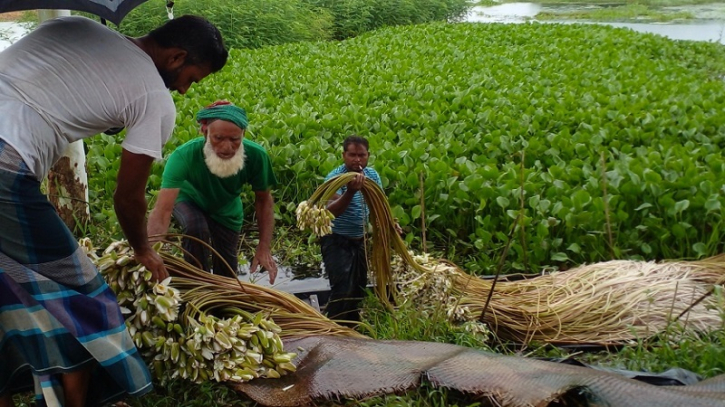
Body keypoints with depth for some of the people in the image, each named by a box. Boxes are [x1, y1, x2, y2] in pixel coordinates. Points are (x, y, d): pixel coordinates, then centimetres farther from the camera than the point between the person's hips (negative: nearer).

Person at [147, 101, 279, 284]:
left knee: (226, 272, 8)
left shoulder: (256, 155, -36)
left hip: (227, 209, 3)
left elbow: (264, 199, -19)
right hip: (189, 200, -2)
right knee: (196, 228, -35)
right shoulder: (183, 156, -44)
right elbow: (162, 210, -50)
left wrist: (264, 248, -25)